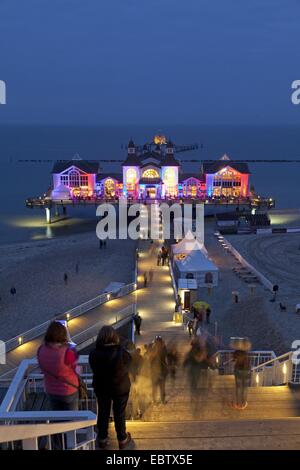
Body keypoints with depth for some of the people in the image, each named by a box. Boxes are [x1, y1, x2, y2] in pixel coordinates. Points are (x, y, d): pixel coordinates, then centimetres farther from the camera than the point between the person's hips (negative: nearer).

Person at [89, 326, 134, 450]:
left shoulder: (94, 354, -22)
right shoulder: (121, 353, -28)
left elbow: (94, 369, -7)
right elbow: (128, 366, -9)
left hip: (101, 388, 2)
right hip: (120, 388, -2)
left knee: (103, 413, 21)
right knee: (119, 414, 17)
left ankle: (102, 439, 37)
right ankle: (122, 440, 33)